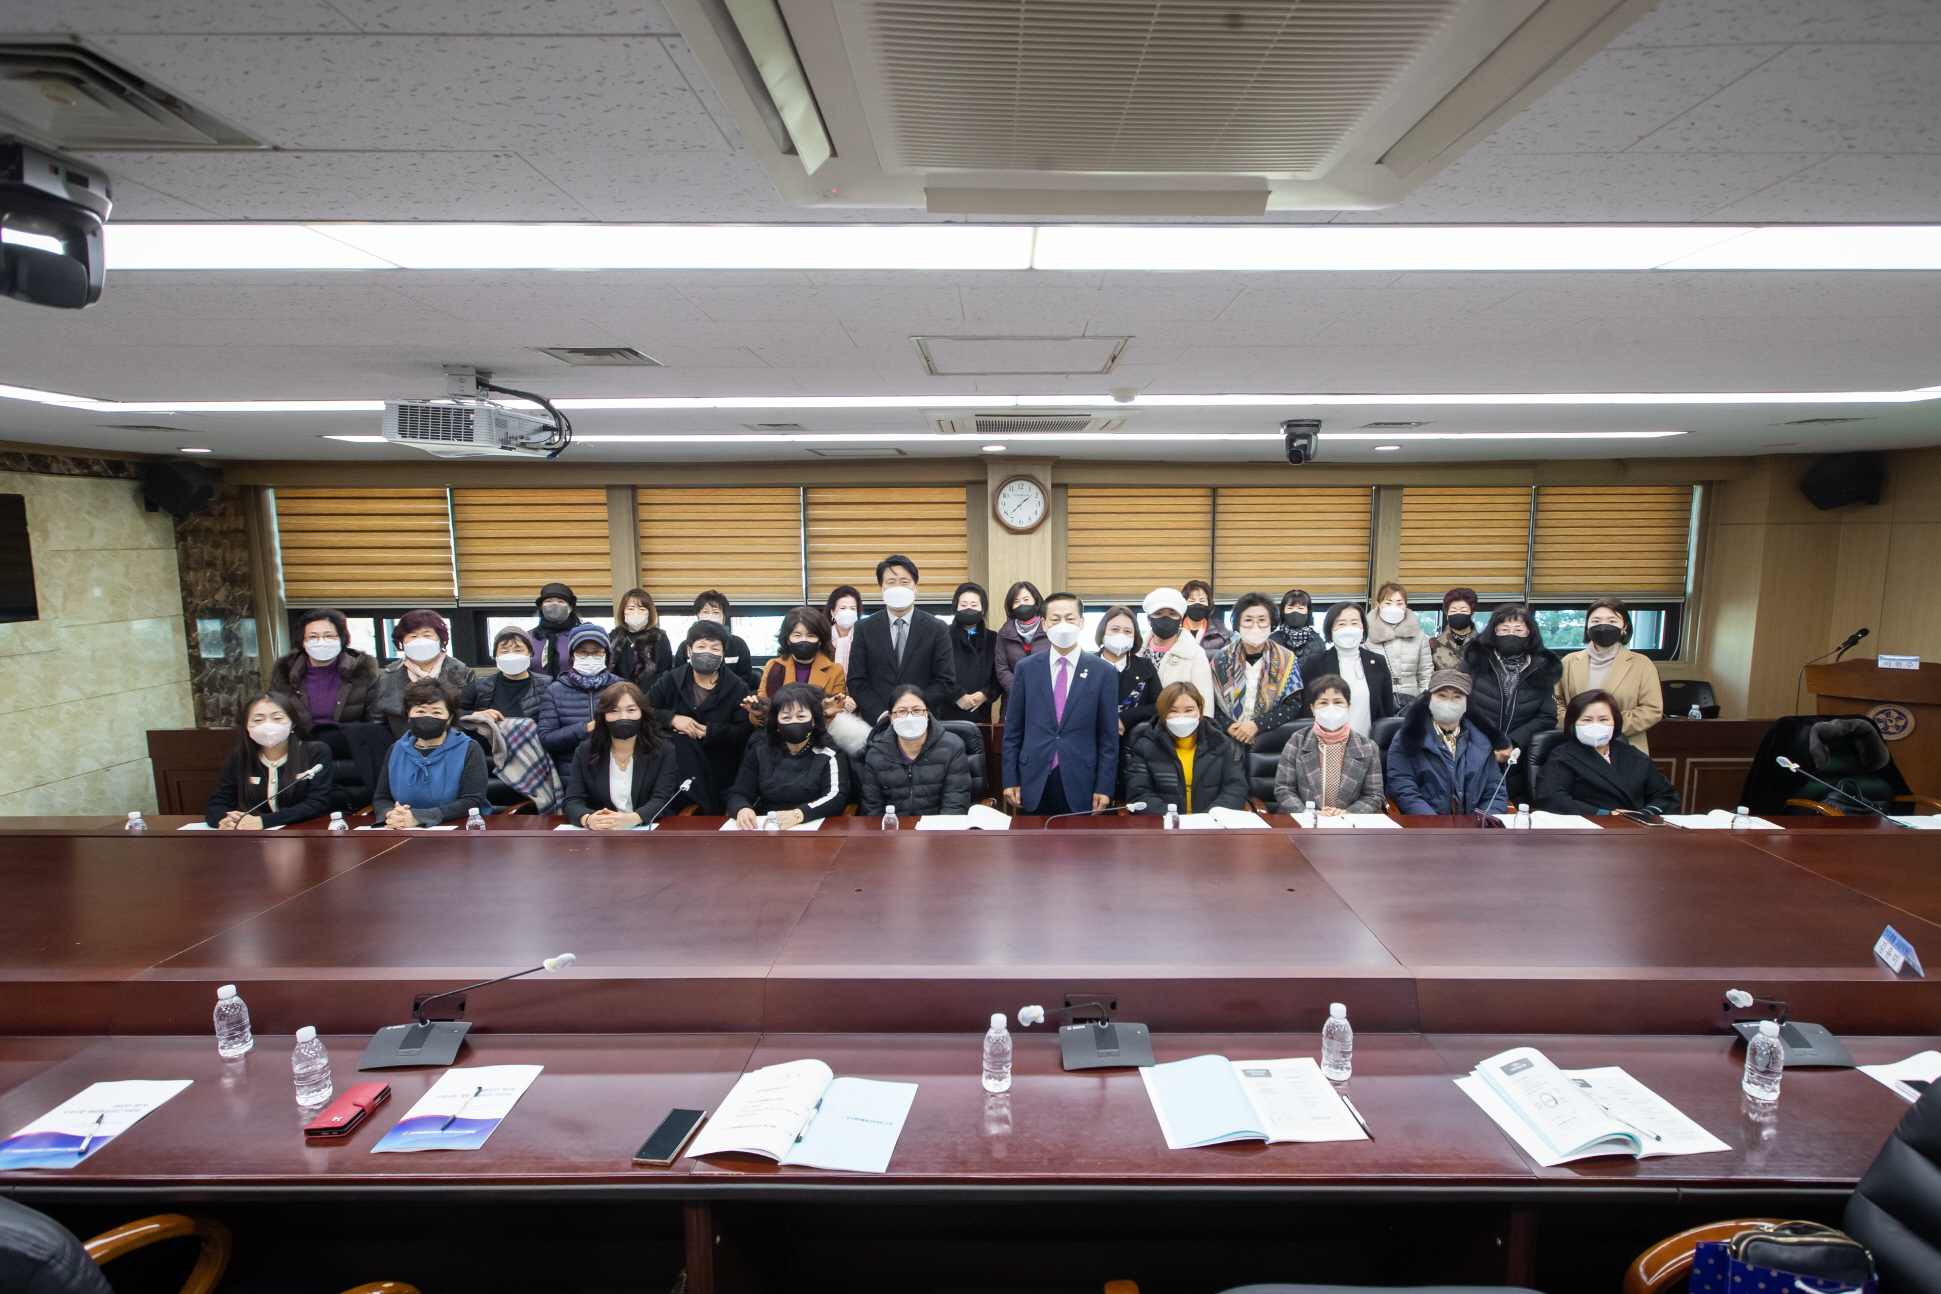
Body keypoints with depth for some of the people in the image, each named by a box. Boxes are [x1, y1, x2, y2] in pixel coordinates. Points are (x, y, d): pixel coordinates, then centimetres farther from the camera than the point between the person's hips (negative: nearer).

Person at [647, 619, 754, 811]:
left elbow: (744, 733, -8)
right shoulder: (670, 681, 7)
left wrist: (708, 732, -21)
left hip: (720, 782, -1)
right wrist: (672, 718, -18)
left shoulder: (737, 688, 2)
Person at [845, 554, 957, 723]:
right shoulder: (864, 630, 2)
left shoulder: (937, 629, 0)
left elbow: (945, 681, -3)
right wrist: (882, 715, -14)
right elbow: (857, 681, -1)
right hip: (877, 722, 0)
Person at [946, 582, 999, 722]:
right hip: (949, 712, -2)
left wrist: (985, 694, -7)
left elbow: (999, 676, 9)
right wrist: (957, 696, -12)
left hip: (981, 713, 3)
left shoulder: (993, 639, 12)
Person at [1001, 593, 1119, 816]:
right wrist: (1010, 780, 1)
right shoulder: (1026, 668, 3)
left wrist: (1105, 787, -3)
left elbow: (1108, 736, 0)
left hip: (1081, 783, -1)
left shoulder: (1104, 672, 0)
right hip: (1033, 782, 1)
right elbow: (1013, 730, 5)